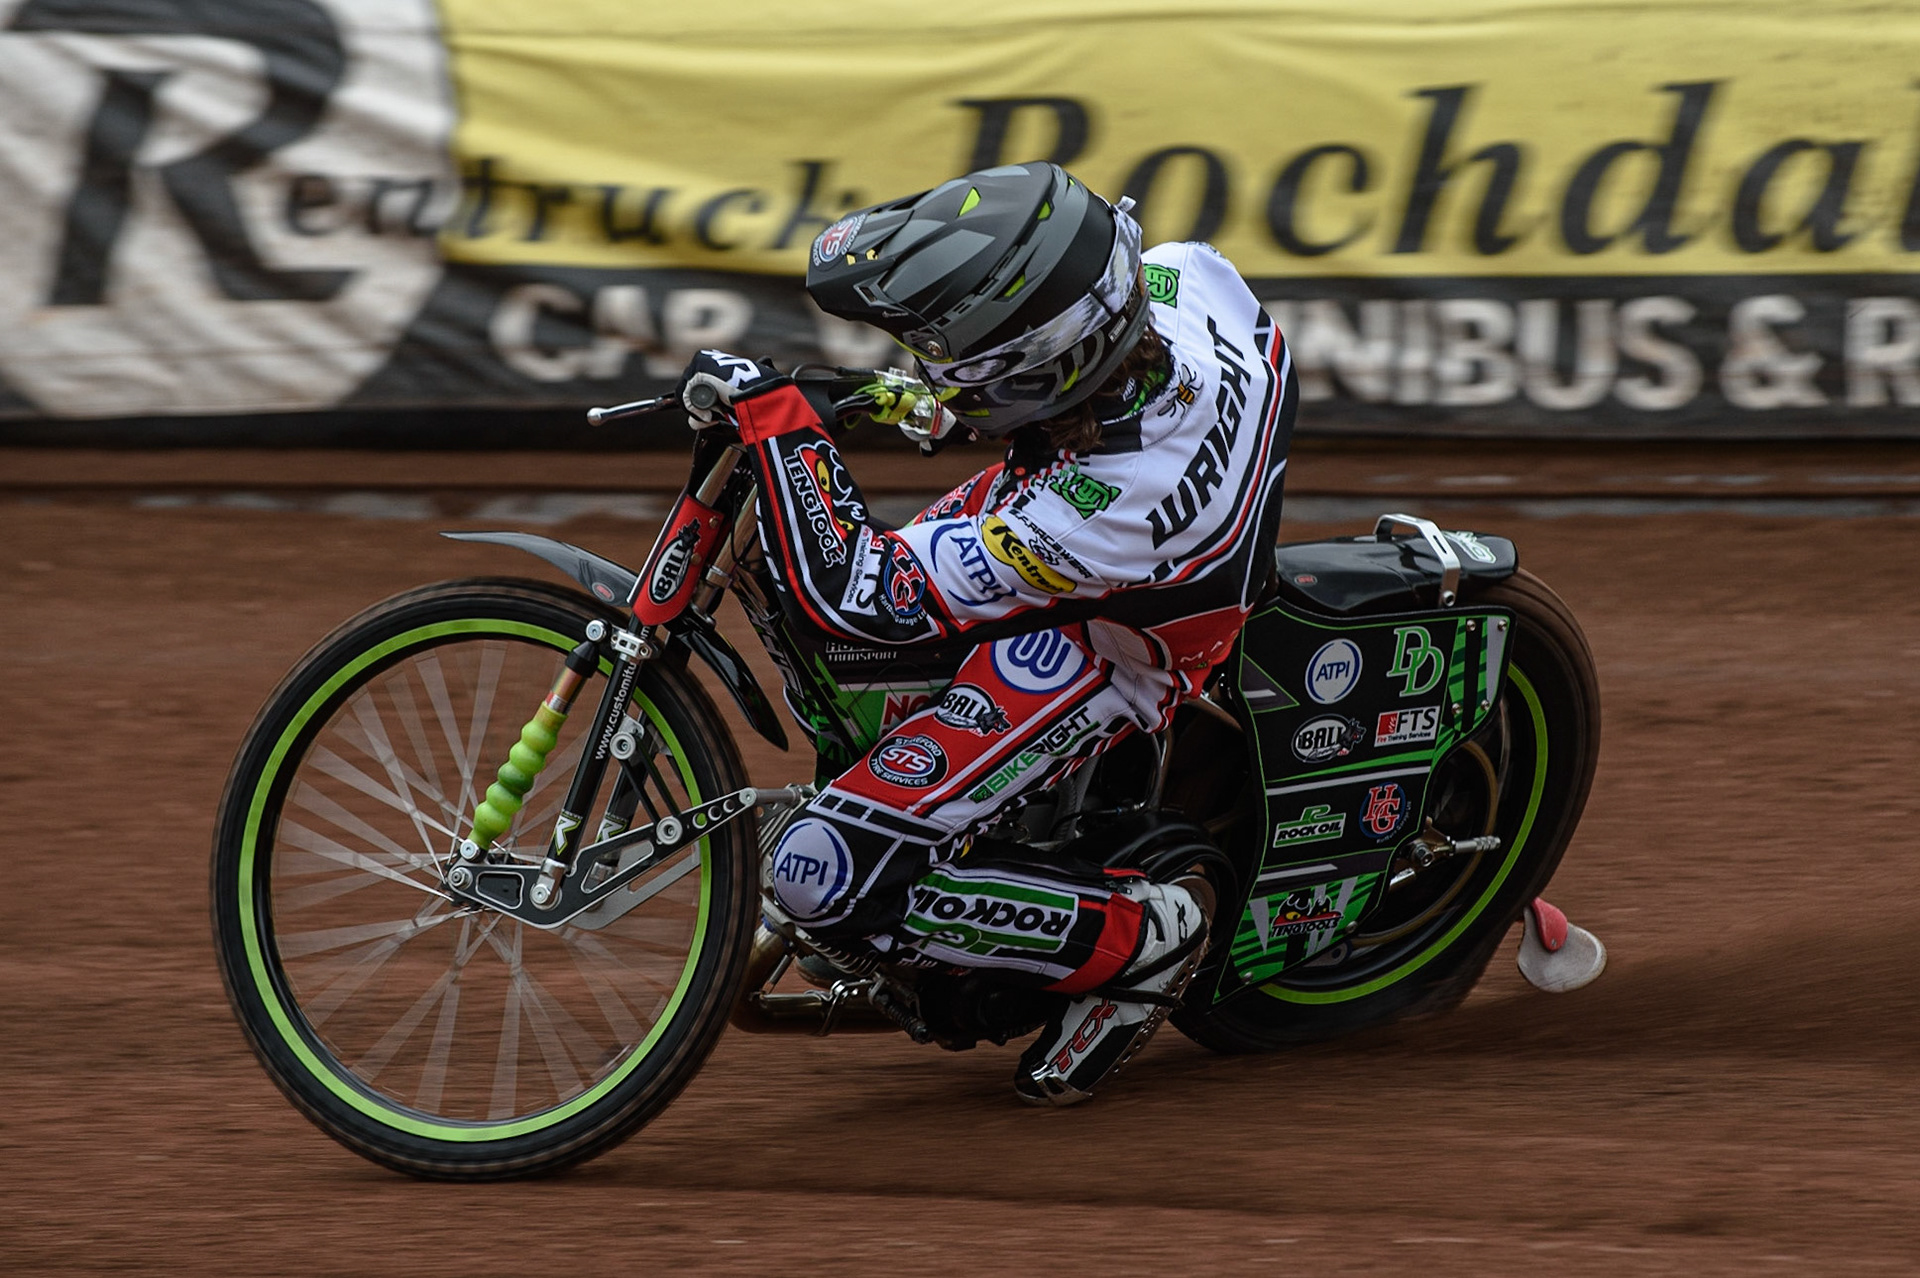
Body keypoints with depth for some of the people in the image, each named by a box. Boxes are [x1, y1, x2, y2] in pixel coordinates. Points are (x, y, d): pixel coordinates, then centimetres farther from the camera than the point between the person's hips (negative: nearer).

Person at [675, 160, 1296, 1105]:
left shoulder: (1096, 511, -43)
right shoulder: (1186, 279, -26)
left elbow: (848, 597, -35)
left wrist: (775, 418, -31)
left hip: (1092, 655, -8)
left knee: (824, 879, -14)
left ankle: (1139, 938, 0)